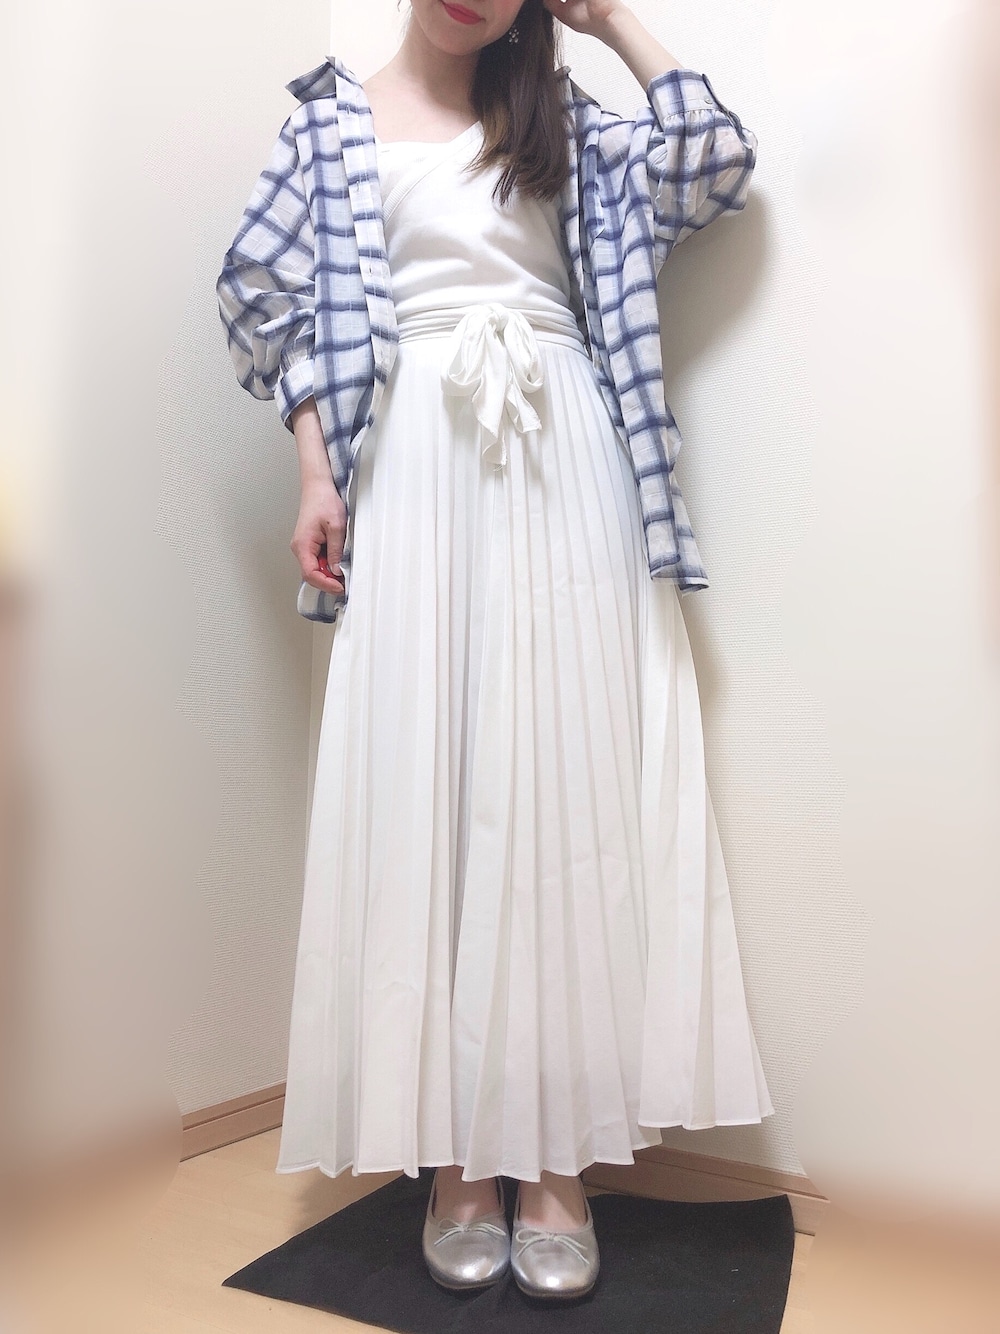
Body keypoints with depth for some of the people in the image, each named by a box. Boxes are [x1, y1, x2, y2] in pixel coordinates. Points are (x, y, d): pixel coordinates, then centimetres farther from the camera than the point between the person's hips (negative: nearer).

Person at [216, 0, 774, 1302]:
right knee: (422, 781, -7)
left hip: (564, 467, 2)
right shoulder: (334, 121, 18)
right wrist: (318, 474, -2)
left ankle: (557, 1155, 3)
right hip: (412, 471, -1)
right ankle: (454, 1155, 4)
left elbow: (715, 165, 9)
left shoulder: (561, 117, 22)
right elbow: (267, 298, 10)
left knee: (567, 776, -7)